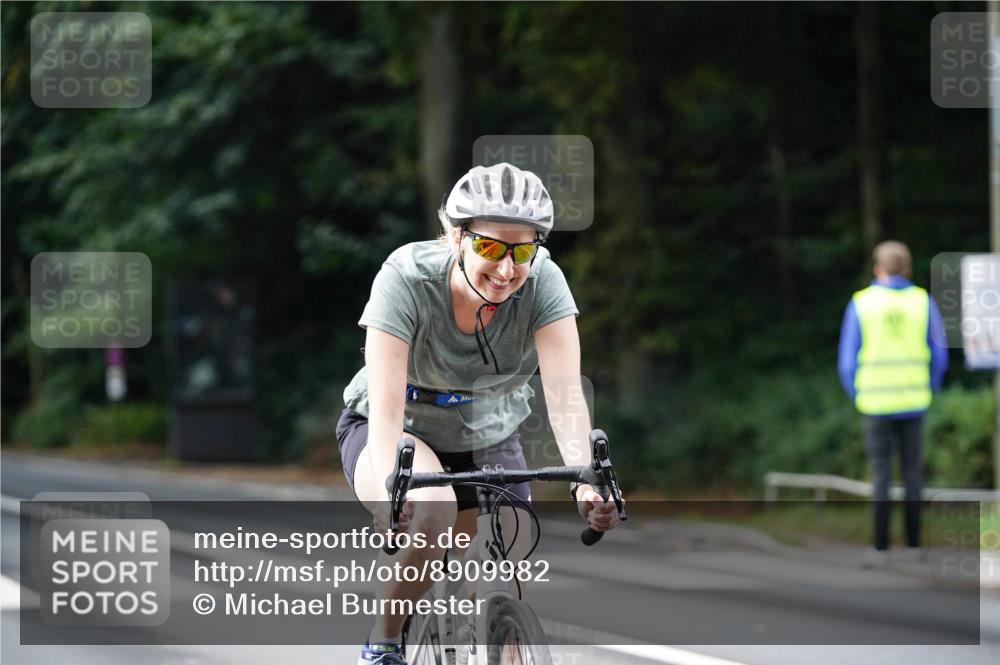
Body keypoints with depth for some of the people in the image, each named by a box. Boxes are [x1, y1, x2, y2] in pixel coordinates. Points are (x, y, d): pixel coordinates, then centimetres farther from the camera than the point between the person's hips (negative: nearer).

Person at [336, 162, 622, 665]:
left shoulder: (542, 283, -24)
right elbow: (386, 408, -37)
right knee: (430, 510, -35)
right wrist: (390, 487, -55)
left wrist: (585, 481, -50)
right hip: (402, 432, -3)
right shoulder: (406, 278, -30)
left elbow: (564, 393, -33)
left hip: (488, 439, 3)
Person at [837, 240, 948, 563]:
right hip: (913, 403, 1)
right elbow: (939, 357, 1)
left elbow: (848, 361, -4)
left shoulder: (860, 304, -4)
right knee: (912, 474, 9)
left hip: (877, 404, -1)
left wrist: (858, 397, 11)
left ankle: (881, 548, 0)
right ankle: (913, 545, 8)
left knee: (881, 476, 3)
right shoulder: (923, 302, 0)